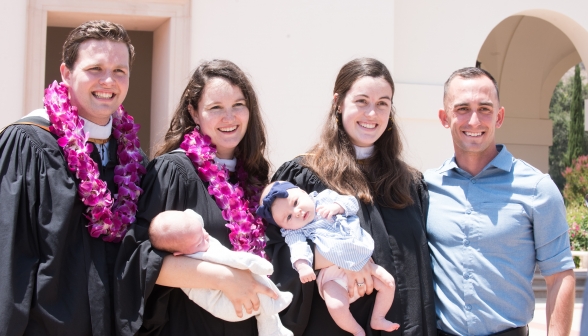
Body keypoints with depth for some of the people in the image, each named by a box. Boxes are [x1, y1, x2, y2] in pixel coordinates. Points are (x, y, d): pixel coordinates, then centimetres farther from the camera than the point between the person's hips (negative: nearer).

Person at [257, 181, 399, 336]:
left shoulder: (325, 198, 9)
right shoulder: (295, 233, -2)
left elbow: (352, 203, 7)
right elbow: (298, 248, -21)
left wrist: (336, 206, -13)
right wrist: (303, 265, -41)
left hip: (361, 261, 4)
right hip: (333, 274, -4)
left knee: (388, 282, -1)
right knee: (336, 306, -26)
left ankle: (378, 319, 20)